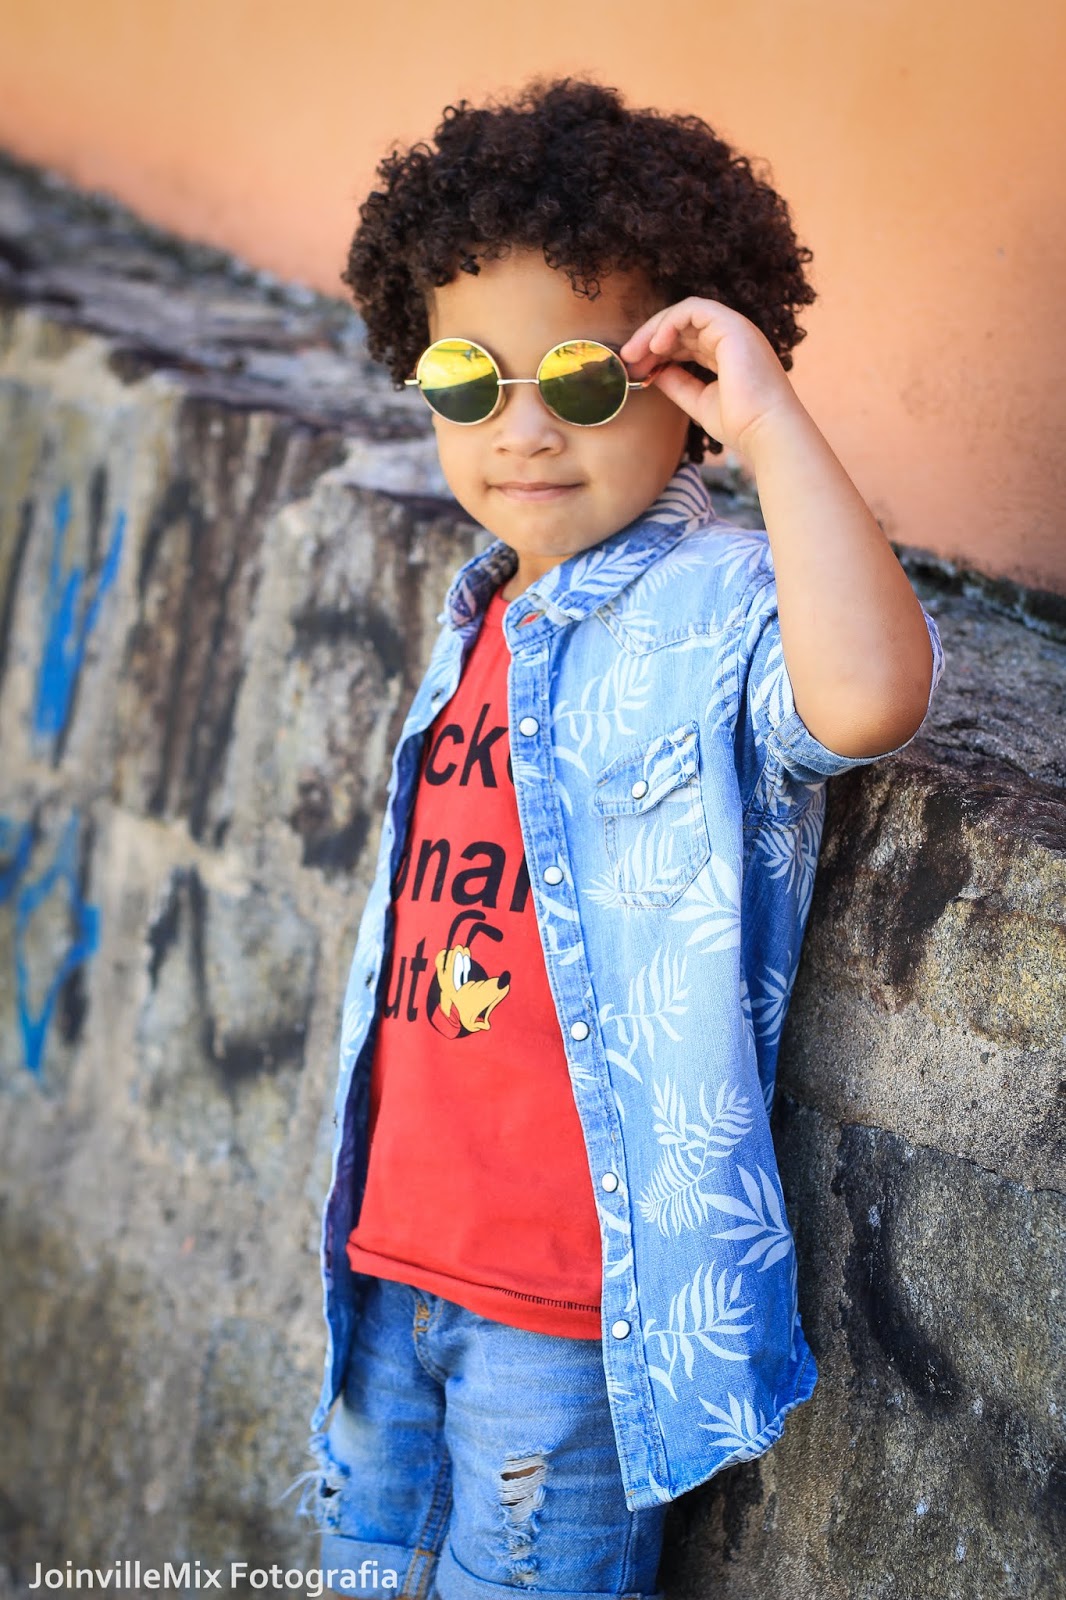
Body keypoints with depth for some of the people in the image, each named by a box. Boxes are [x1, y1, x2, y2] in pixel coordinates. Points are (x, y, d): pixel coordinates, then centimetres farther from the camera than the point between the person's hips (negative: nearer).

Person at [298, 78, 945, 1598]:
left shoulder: (715, 611, -18)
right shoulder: (487, 612, 8)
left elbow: (868, 697, -43)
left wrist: (772, 418, -37)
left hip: (574, 1293, -8)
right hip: (400, 1245, 8)